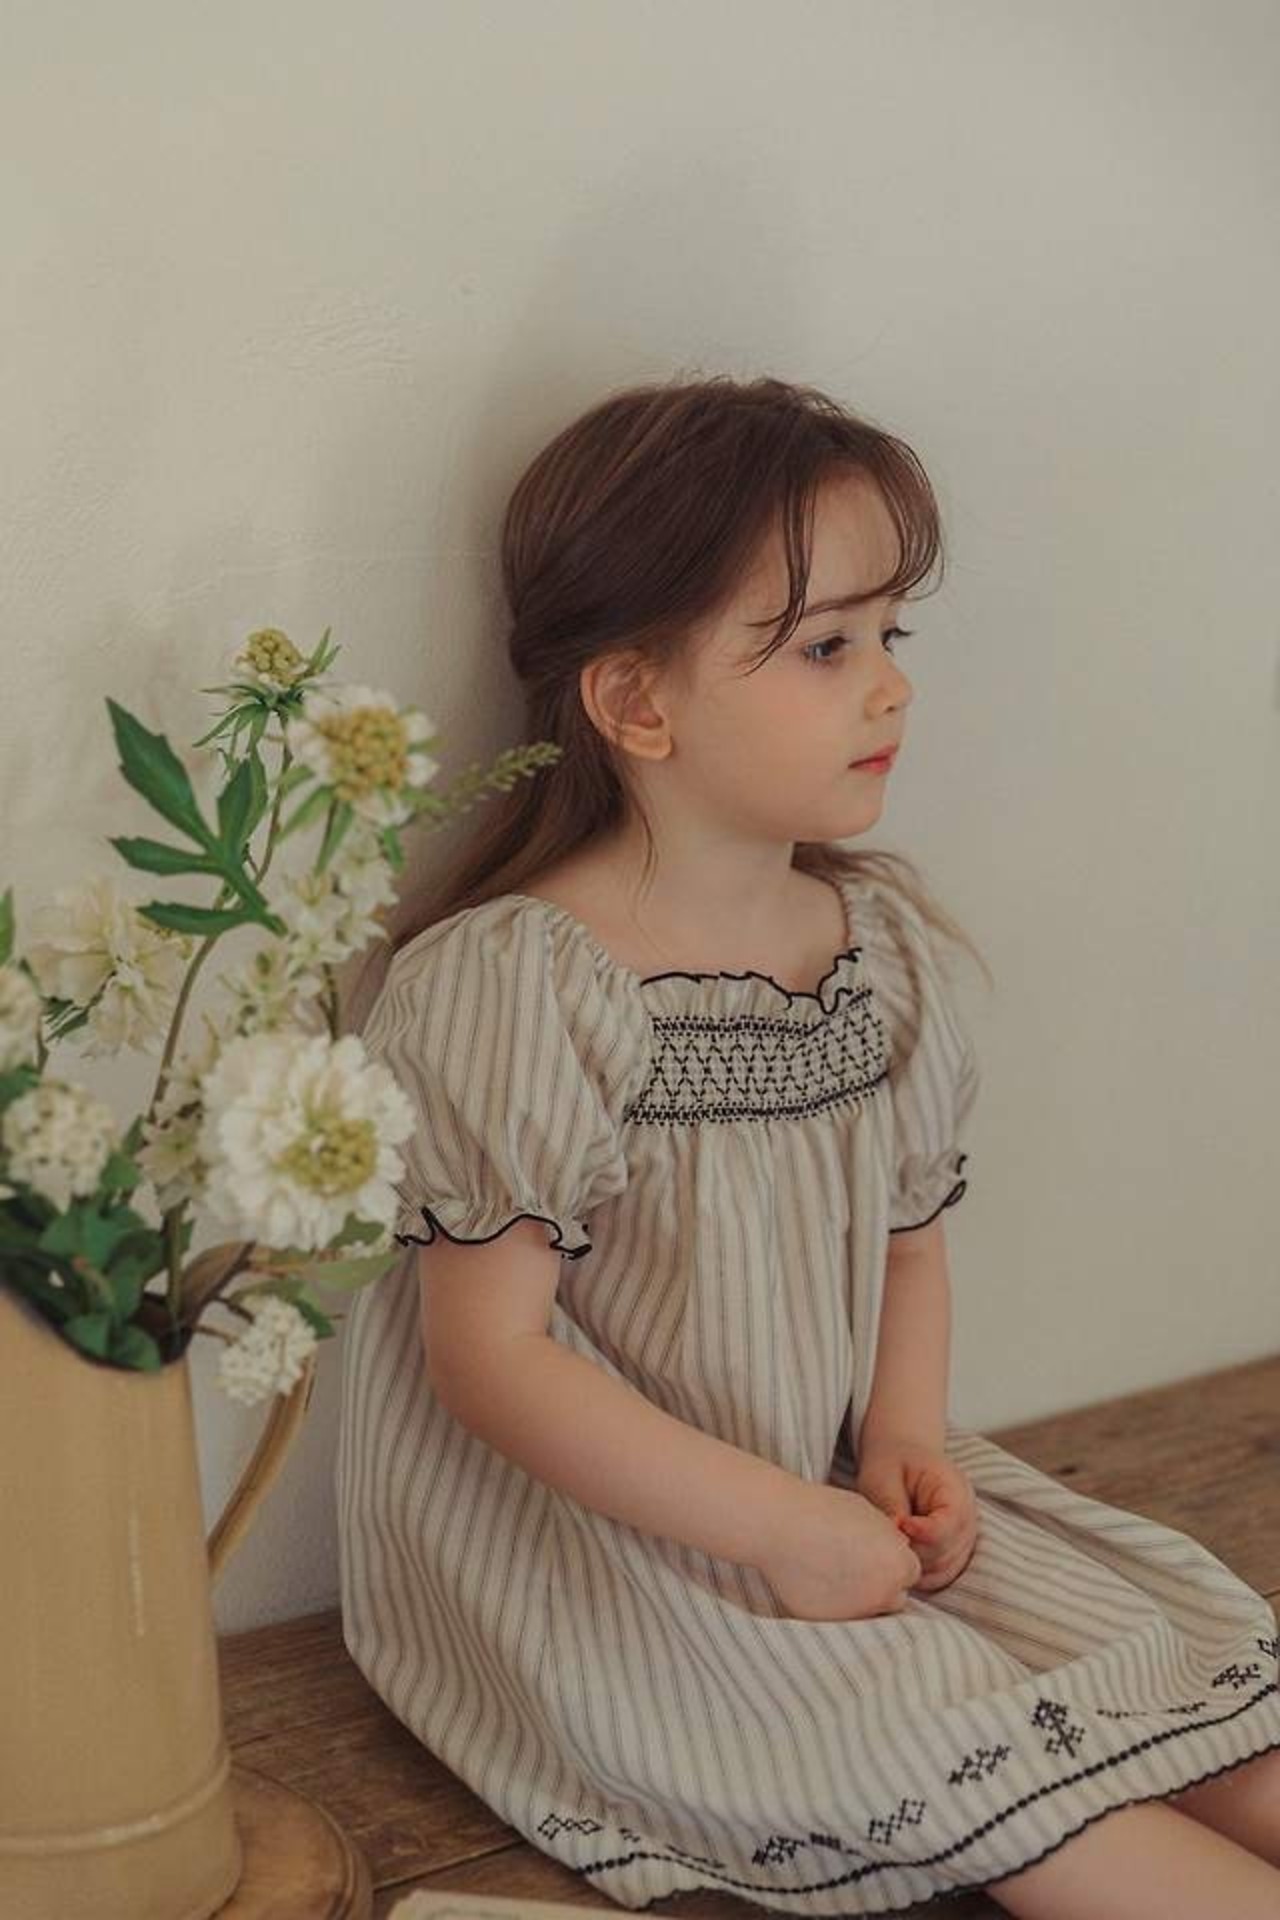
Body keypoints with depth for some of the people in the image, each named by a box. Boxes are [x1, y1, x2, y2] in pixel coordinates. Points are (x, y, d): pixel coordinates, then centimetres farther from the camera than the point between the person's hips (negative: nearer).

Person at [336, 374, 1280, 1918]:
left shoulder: (885, 939, 2)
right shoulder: (509, 984, -20)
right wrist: (779, 1526, -19)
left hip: (845, 1493, 7)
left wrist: (909, 1434, -6)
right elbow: (490, 1352, -20)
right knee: (963, 1743, -18)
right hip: (595, 1548, -6)